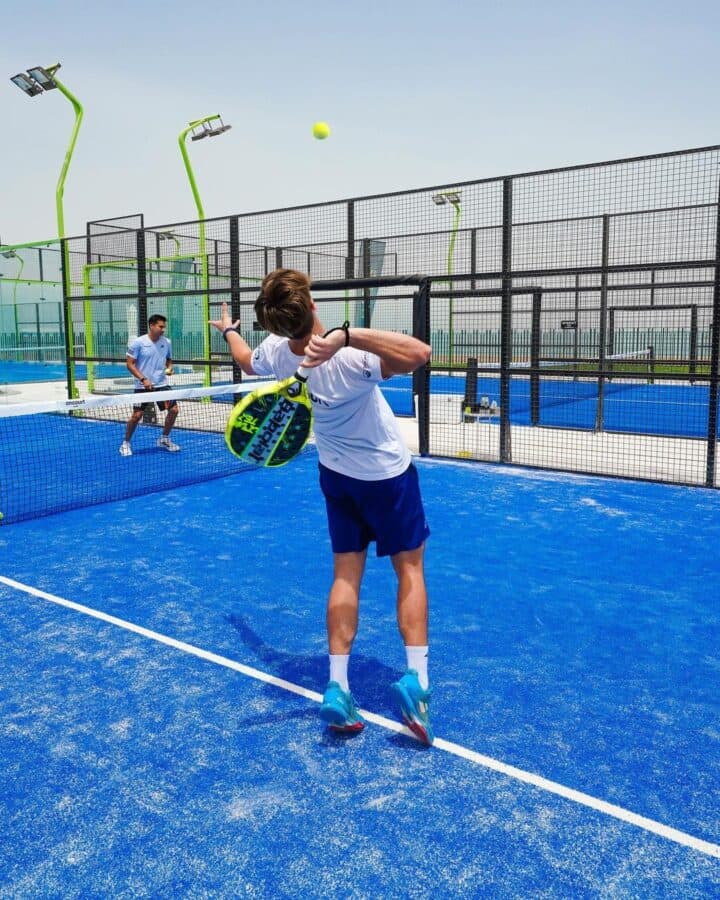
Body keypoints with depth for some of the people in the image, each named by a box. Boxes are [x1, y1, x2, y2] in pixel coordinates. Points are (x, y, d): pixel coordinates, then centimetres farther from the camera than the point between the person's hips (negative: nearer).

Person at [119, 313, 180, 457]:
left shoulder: (166, 342, 3)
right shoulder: (137, 342, -11)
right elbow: (130, 364, -9)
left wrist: (169, 368, -4)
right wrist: (143, 379, -19)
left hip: (161, 384, 5)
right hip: (143, 386, -4)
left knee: (174, 410, -1)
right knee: (137, 415, -6)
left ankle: (164, 439, 19)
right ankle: (126, 443, 14)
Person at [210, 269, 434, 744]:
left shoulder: (275, 352, -13)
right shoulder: (349, 359, -31)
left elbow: (247, 361, 13)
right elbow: (420, 353, -48)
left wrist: (228, 330, 35)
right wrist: (348, 334, -55)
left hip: (338, 474, 5)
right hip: (388, 474, -4)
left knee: (346, 574, 9)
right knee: (410, 570, 8)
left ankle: (337, 686, 5)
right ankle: (416, 678, -3)